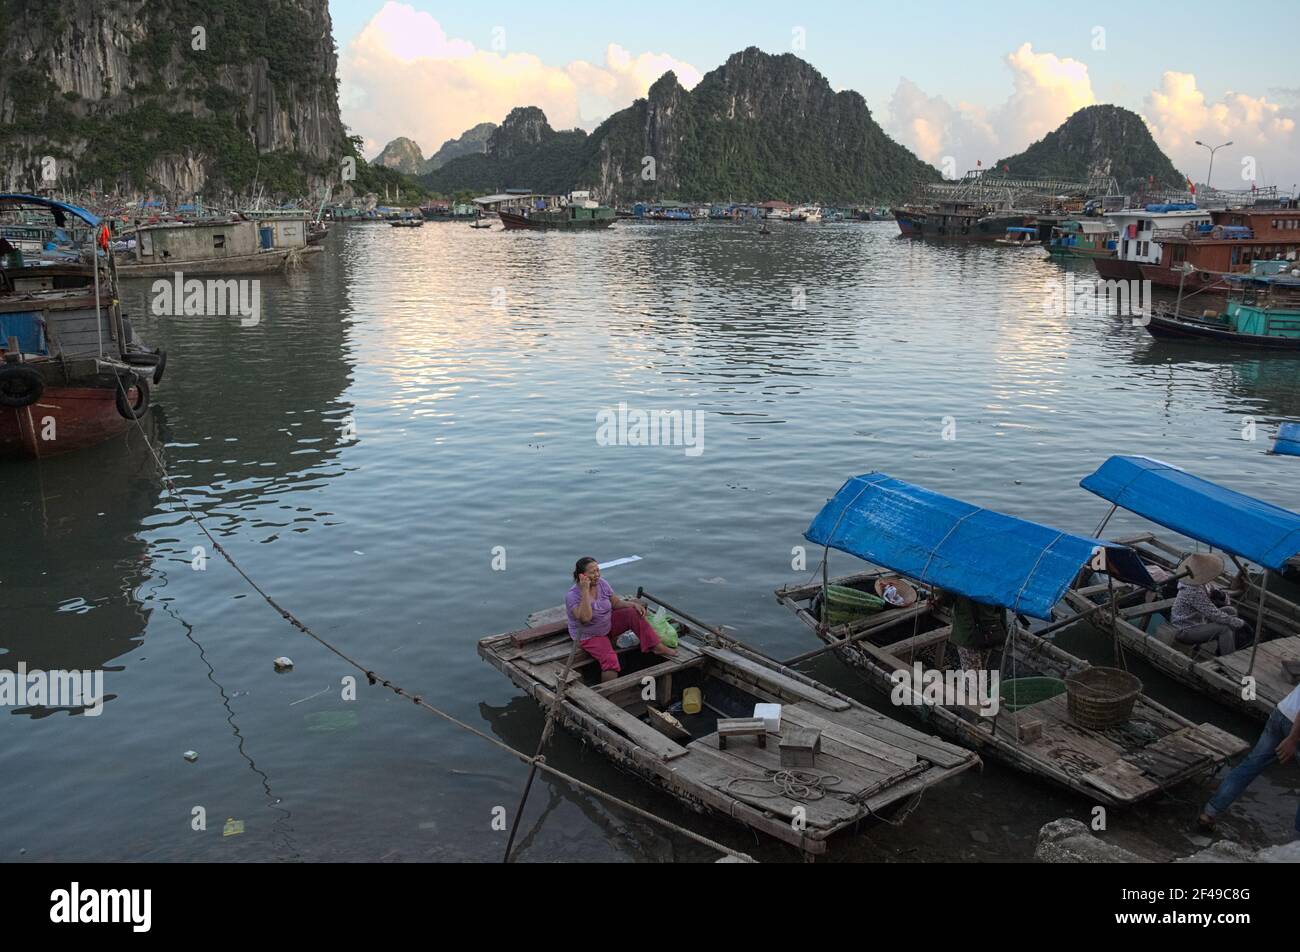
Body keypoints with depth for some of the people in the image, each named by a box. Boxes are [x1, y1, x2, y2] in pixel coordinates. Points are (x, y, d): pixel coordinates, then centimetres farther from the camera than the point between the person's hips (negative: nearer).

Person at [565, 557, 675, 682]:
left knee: (633, 613, -10)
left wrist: (634, 604, -15)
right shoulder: (572, 596, -27)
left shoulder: (602, 583, -8)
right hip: (589, 637, -6)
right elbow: (585, 618, -41)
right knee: (610, 660, -30)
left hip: (608, 625, 7)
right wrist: (585, 590, -41)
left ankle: (657, 647, -6)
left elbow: (616, 603, 3)